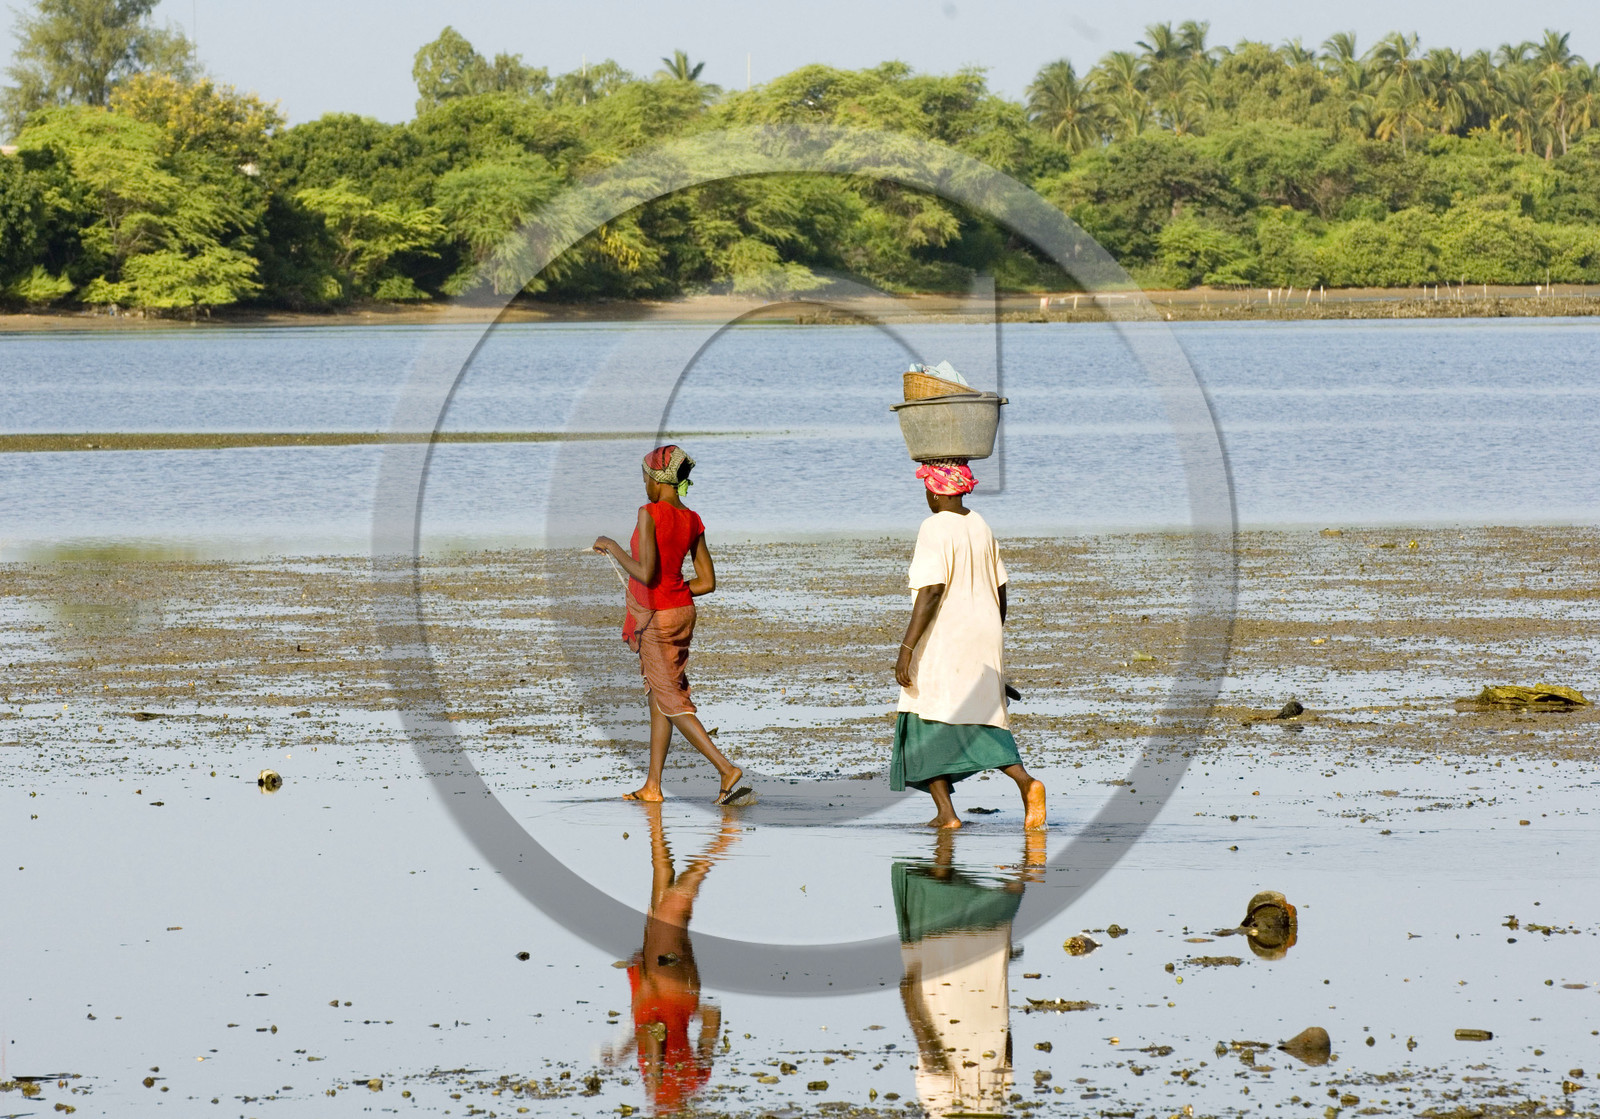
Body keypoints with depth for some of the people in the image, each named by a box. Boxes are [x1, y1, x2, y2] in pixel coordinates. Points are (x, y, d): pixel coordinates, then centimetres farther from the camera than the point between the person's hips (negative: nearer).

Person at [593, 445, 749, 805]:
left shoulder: (650, 514, -18)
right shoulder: (692, 521, 3)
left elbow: (646, 573, -25)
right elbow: (707, 583, 5)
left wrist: (612, 547, -12)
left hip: (654, 619, -7)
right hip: (683, 611, 7)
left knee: (672, 702, -3)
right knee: (657, 697, 15)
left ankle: (726, 769, -16)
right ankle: (652, 786, 19)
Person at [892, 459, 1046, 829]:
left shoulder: (935, 529, -13)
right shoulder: (981, 528, 10)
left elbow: (931, 592, -21)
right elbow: (1000, 593, 14)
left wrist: (906, 649, -21)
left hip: (941, 645, -7)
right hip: (983, 642, 7)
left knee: (927, 728, 6)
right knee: (983, 723, 9)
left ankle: (946, 813, 2)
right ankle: (1025, 780, -16)